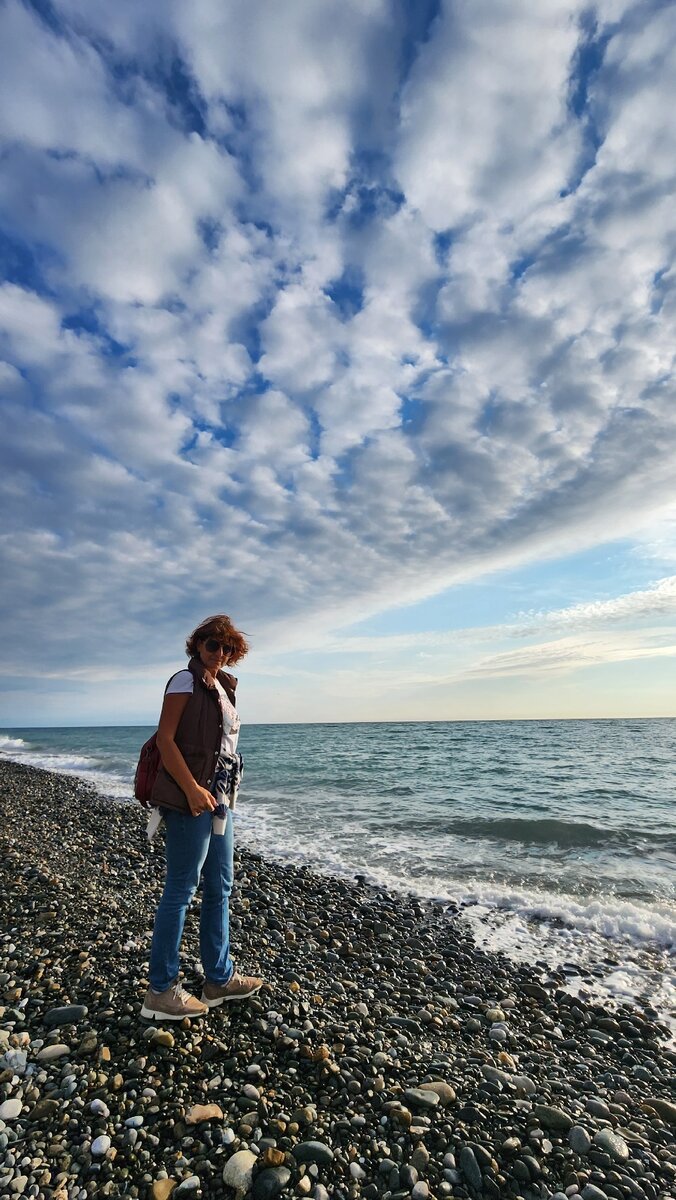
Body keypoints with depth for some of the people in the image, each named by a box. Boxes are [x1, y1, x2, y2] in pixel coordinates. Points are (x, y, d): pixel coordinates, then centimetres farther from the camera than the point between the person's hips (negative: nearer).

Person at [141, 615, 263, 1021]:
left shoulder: (221, 688, 14)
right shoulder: (185, 681, -10)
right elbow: (164, 738, -16)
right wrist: (192, 788, -22)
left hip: (219, 797, 9)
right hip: (190, 799, -9)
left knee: (220, 888, 16)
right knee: (181, 889, 2)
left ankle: (219, 978, 31)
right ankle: (161, 992, 18)